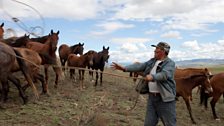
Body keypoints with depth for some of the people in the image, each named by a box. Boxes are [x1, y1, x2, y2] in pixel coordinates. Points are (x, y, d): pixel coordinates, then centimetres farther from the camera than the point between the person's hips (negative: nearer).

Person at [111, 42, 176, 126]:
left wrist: (152, 77, -45)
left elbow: (164, 74, -26)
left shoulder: (170, 63, -8)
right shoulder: (152, 61, 13)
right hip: (151, 96, 6)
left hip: (165, 98, -6)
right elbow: (139, 66, 5)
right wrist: (124, 68, -5)